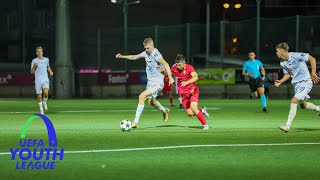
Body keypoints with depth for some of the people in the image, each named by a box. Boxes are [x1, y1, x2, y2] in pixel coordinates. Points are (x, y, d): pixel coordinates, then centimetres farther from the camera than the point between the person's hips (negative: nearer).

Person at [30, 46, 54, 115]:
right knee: (39, 96, 2)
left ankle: (44, 102, 10)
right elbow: (31, 72, -9)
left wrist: (50, 71, 9)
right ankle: (41, 110, 19)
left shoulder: (46, 59, 6)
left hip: (45, 80, 1)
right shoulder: (34, 61, -5)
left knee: (46, 93, -22)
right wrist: (34, 67, -28)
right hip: (38, 81, -1)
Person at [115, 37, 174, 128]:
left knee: (142, 96, -20)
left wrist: (170, 77, -36)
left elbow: (165, 64, -28)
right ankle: (165, 111, 52)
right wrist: (122, 56, 13)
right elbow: (134, 57, 21)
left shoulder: (155, 54, -19)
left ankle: (136, 122, -18)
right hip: (150, 81, 9)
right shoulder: (146, 53, 7)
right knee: (151, 102, 23)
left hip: (157, 82, -9)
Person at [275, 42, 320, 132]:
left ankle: (288, 125, -18)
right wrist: (280, 81, 0)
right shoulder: (282, 63, 3)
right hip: (296, 84, 8)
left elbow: (312, 59, -14)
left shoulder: (295, 56, -19)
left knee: (294, 101, -20)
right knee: (303, 105, 16)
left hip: (305, 82, -8)